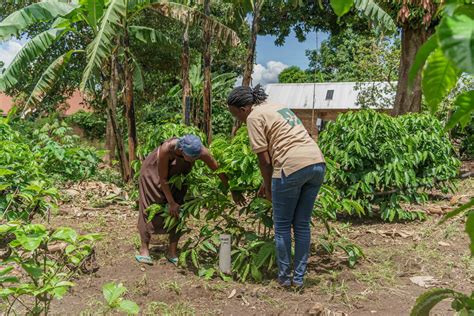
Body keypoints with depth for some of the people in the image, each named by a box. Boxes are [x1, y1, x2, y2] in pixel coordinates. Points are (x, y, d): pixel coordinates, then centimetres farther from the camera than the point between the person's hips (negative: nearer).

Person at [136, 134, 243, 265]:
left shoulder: (201, 151, -33)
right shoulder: (167, 148, -41)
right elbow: (163, 179, -28)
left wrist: (233, 191, -12)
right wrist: (171, 203, -21)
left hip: (178, 174, 3)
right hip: (154, 171, -3)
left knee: (178, 211, -2)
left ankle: (172, 253, 6)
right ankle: (144, 249, 12)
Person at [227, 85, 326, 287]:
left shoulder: (254, 116, 0)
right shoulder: (278, 107, 24)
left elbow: (264, 159, -4)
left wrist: (268, 187, 11)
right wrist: (268, 184, 29)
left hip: (293, 167, -8)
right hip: (317, 163, 8)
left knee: (282, 226, 10)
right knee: (302, 224, 16)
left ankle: (284, 277, 21)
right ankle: (299, 277, 24)